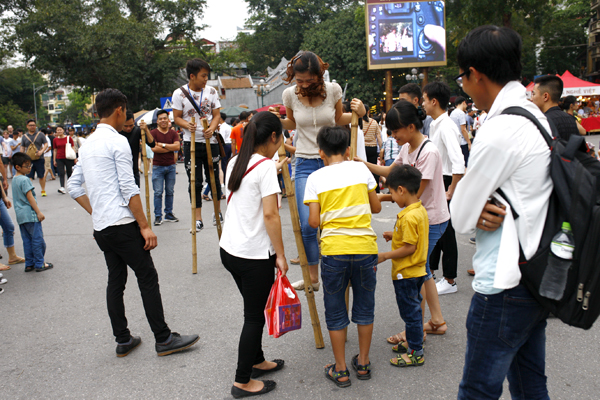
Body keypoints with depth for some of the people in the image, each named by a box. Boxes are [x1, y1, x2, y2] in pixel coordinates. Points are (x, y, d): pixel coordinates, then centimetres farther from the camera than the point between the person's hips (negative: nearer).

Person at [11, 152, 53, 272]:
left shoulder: (14, 179, 14)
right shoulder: (24, 180, -15)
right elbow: (30, 197, -18)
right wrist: (38, 212, -16)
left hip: (20, 216, 9)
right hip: (30, 214, -9)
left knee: (27, 240, 12)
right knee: (38, 240, -2)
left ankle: (29, 264, 16)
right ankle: (39, 264, 3)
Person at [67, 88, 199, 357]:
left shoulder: (87, 144, 15)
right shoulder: (117, 141, -11)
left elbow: (73, 187, 18)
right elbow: (129, 189, -16)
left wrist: (95, 212, 20)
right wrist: (145, 226, -14)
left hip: (100, 226, 9)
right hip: (122, 224, -8)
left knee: (115, 280, 13)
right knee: (147, 277, -2)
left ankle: (122, 340, 20)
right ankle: (163, 339, 3)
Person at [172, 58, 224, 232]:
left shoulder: (211, 91, 4)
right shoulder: (179, 93, -3)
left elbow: (217, 115, 6)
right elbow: (177, 117, 0)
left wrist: (212, 128, -14)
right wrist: (187, 125, -21)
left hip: (210, 141, 2)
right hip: (191, 142, -2)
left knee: (214, 177, 10)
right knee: (195, 181, -1)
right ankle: (198, 219, 6)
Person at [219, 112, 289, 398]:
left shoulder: (235, 162, 9)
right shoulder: (265, 166, -15)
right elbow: (270, 215, -20)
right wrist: (280, 255, -14)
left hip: (229, 250, 8)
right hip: (254, 256, -8)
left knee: (255, 310, 23)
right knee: (255, 316, 5)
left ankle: (256, 361, 38)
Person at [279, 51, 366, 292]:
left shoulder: (333, 89, -5)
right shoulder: (290, 94, -3)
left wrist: (357, 113, -7)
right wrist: (278, 121, -5)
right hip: (305, 164, 0)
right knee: (308, 224, -5)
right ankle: (312, 277, 14)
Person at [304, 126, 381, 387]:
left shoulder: (315, 177, -1)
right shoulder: (361, 169, 4)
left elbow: (314, 222, -5)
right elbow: (376, 207, 10)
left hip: (334, 250, -2)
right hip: (365, 247, 2)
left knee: (335, 311, 12)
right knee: (364, 306, 18)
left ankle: (340, 370, 21)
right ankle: (363, 363, 30)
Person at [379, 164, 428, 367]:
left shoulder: (409, 217, -26)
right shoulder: (421, 210, 4)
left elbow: (410, 247, -25)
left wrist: (384, 256, -17)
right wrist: (395, 235, 13)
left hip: (406, 274, -10)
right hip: (417, 270, 10)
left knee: (410, 311, 2)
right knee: (413, 308, 21)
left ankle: (416, 353, 14)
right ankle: (413, 342, 36)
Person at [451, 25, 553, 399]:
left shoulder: (500, 130, -22)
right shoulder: (534, 115, 9)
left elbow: (460, 216, -16)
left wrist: (475, 212, 4)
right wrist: (483, 209, -6)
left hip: (505, 287, -9)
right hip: (536, 277, 9)